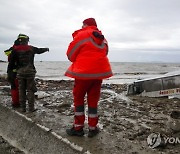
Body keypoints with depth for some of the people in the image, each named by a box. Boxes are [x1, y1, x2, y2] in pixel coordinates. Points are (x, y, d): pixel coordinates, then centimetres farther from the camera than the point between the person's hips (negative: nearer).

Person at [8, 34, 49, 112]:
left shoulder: (15, 49, 2)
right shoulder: (31, 48, 4)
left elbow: (11, 62, 1)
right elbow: (40, 50, 24)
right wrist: (46, 49, 44)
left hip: (20, 72, 1)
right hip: (30, 71, -1)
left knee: (21, 90, 9)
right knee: (30, 90, 4)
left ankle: (23, 108, 14)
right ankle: (31, 108, 5)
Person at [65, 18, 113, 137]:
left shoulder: (81, 35, -6)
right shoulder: (103, 39, 13)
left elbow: (70, 54, -2)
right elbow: (104, 53, 16)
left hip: (83, 72, -5)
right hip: (99, 72, 6)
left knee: (78, 98, 9)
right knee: (93, 99, 13)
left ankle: (78, 128, 11)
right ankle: (93, 128, 18)